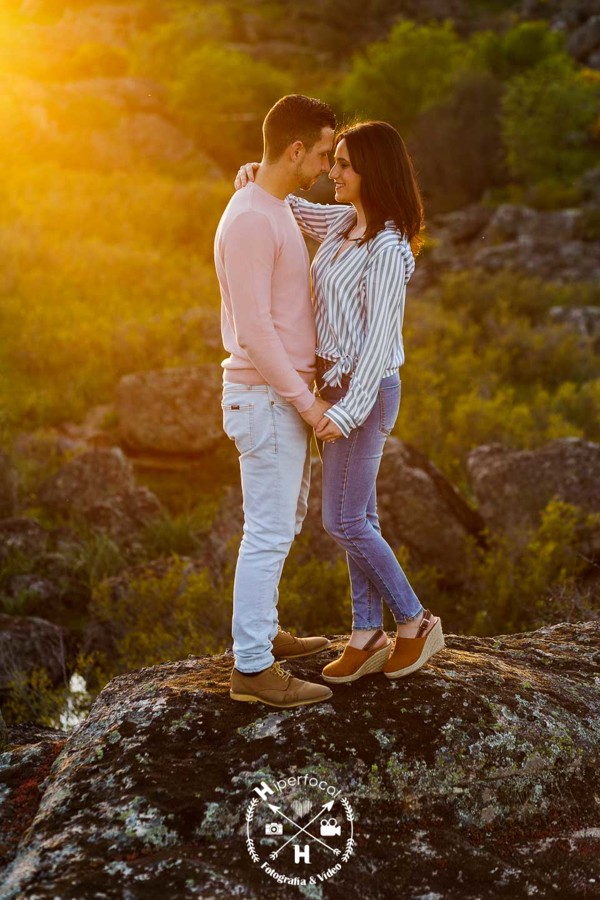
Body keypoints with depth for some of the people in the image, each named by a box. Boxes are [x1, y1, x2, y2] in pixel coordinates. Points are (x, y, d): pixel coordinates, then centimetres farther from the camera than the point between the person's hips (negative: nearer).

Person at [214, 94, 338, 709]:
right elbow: (253, 330, -22)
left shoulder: (277, 211, 13)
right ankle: (252, 667, 3)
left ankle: (261, 632, 32)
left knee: (283, 521, 19)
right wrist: (305, 401, -19)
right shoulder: (249, 221, -19)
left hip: (287, 394, 10)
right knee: (269, 532, -5)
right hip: (266, 397, -10)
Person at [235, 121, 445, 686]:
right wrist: (259, 178, 4)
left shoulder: (387, 248, -19)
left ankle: (415, 623, 12)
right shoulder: (342, 223, 6)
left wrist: (349, 410, -27)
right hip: (333, 382, 9)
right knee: (356, 516, 12)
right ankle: (368, 636, 20)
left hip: (364, 390, -9)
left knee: (343, 522, -3)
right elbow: (291, 211, 25)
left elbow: (379, 336, -23)